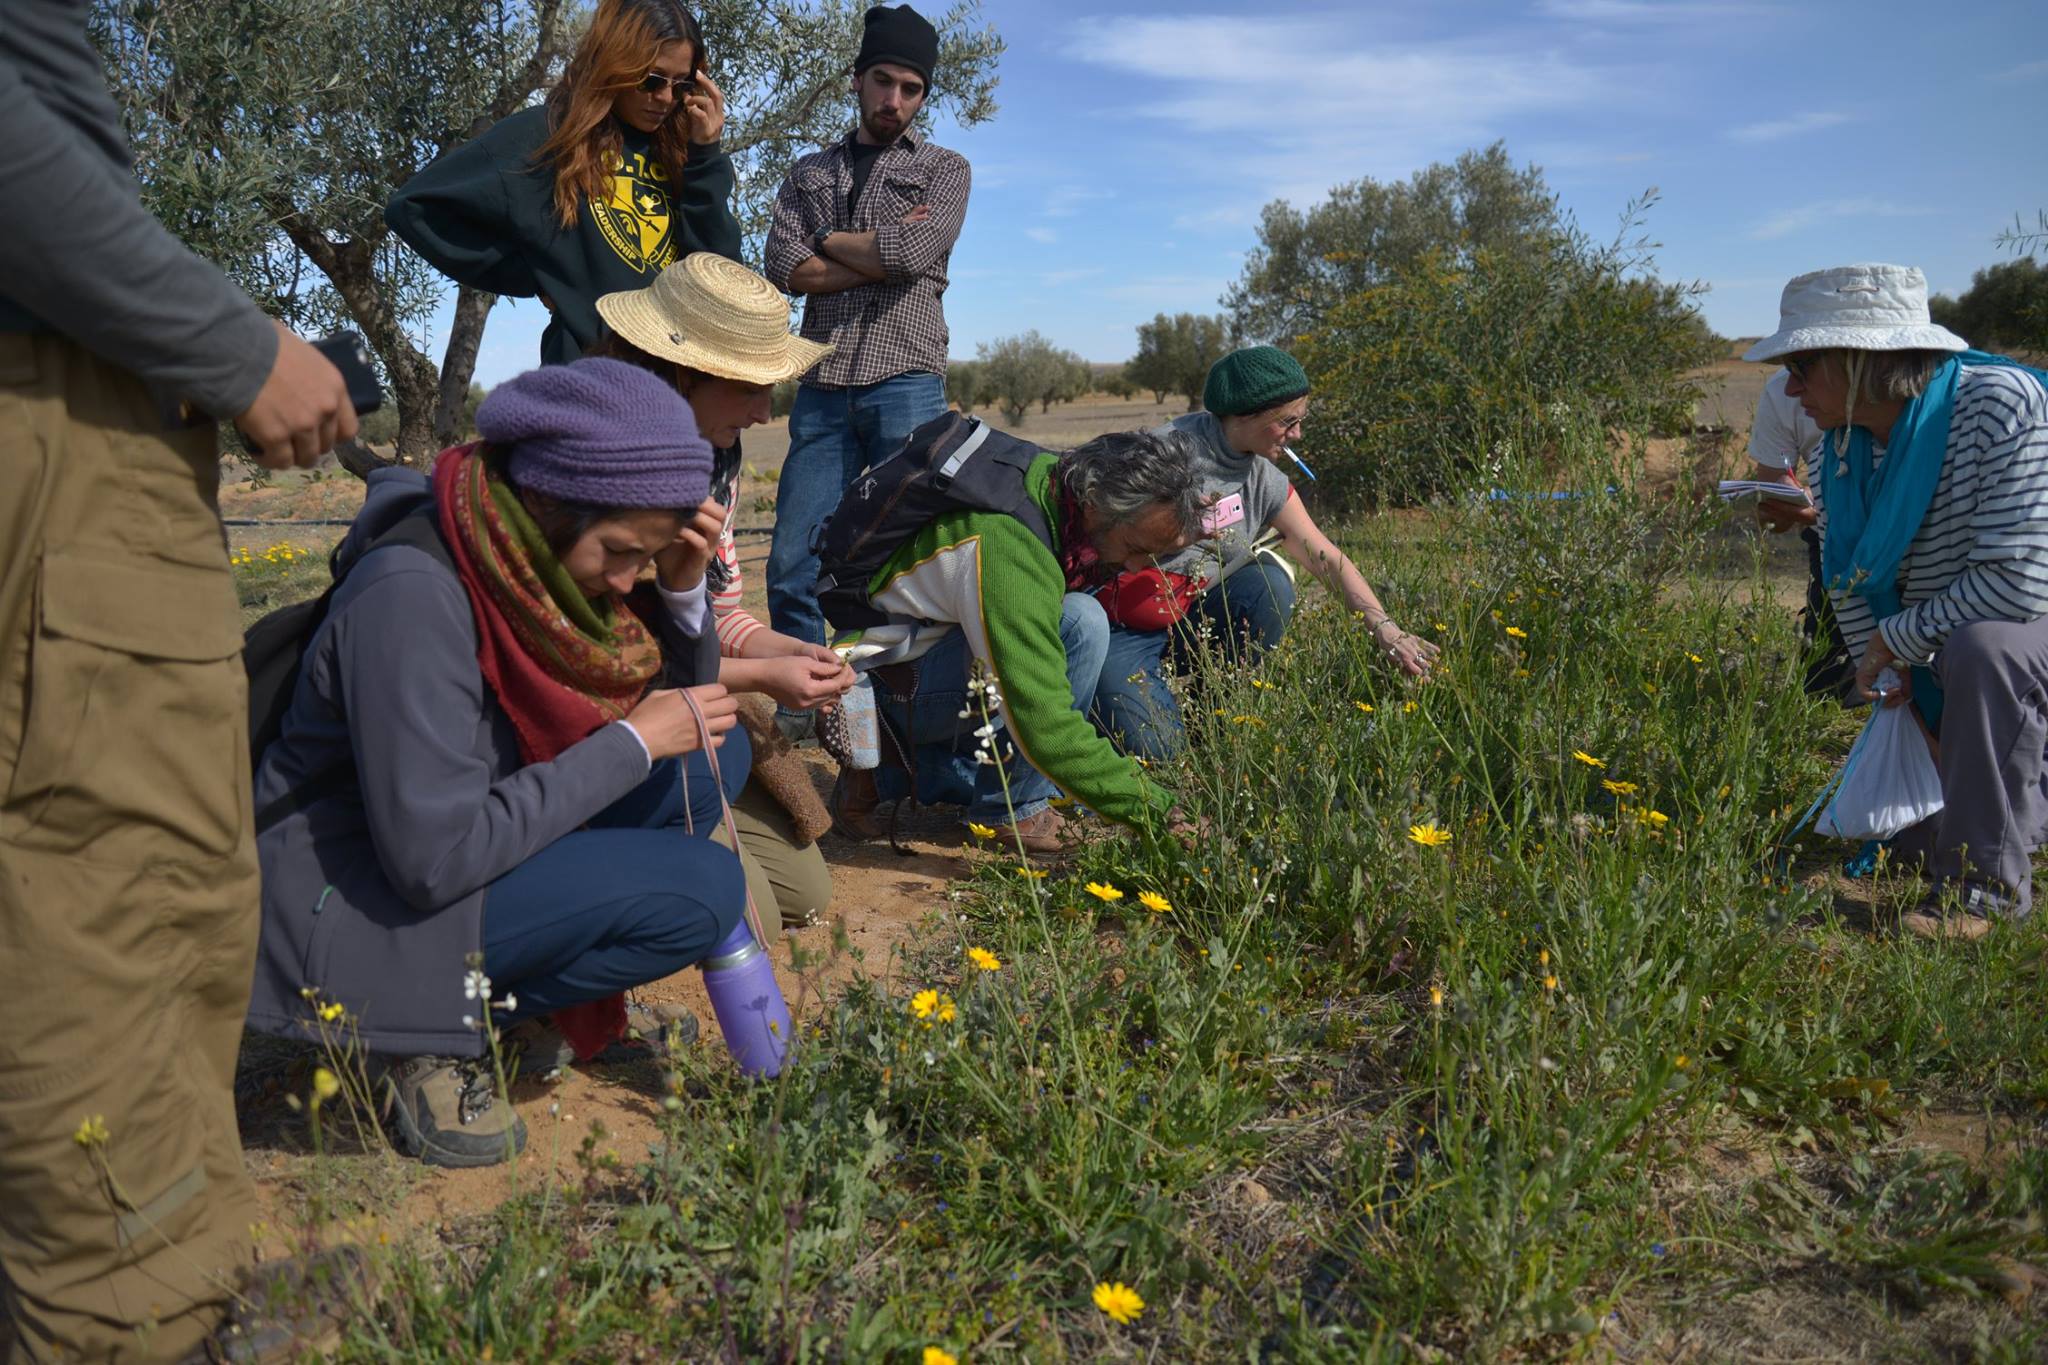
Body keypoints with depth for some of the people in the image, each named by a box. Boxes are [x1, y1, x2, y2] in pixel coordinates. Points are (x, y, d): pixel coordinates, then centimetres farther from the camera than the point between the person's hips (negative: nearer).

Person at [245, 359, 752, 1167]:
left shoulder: (536, 561, -2)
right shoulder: (414, 593, -27)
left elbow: (682, 703, 8)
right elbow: (436, 857, -28)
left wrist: (683, 590, -11)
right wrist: (633, 744, -23)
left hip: (457, 852, 8)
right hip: (355, 911, -8)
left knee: (715, 754, 0)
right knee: (704, 887, -20)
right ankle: (431, 1034, -6)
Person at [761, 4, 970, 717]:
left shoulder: (944, 169, 14)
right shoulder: (809, 173, 21)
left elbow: (911, 253, -6)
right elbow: (784, 269, 3)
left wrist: (827, 239, 6)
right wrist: (882, 254, -3)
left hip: (906, 383, -2)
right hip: (823, 389, 2)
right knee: (792, 569, -3)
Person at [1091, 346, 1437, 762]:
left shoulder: (1265, 480, 1)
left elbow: (1328, 559, 1)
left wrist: (1388, 632, -8)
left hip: (1193, 617, 6)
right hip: (1125, 629, -5)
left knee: (1271, 584, -22)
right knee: (1155, 745, -25)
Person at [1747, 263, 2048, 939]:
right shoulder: (1839, 454, -7)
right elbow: (1849, 588, 1)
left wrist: (1898, 637, -24)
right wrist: (1890, 685, -8)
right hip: (1946, 664, 7)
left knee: (1982, 648, -42)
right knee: (1917, 843, 13)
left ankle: (1985, 883, -26)